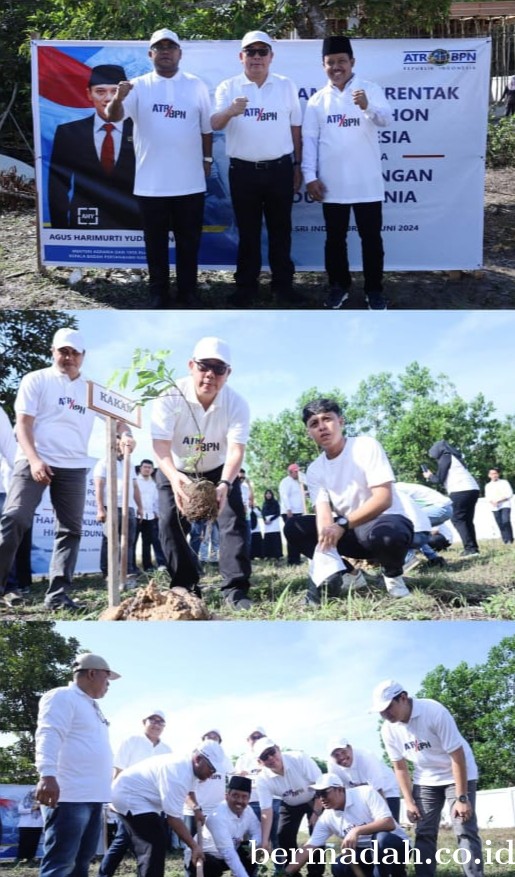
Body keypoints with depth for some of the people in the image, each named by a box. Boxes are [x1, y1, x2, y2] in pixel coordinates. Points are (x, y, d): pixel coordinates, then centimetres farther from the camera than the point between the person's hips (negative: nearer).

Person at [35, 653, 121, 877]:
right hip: (69, 796, -10)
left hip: (92, 796, 10)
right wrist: (47, 775, -32)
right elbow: (49, 736, -19)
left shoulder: (91, 706, 25)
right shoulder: (61, 697, -5)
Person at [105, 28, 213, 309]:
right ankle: (159, 293, 16)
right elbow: (113, 116, -15)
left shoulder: (196, 86, 4)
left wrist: (207, 159, 10)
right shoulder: (138, 86, -1)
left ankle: (188, 291, 21)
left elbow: (206, 127, 11)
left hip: (190, 181, 1)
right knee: (156, 241, 7)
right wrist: (117, 99, -35)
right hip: (151, 182, -1)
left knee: (188, 240, 10)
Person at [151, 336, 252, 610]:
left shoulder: (236, 403, -27)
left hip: (219, 470, 0)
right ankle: (186, 587, 1)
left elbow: (236, 448, -37)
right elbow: (160, 445, -38)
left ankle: (235, 588, -10)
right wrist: (174, 477, -59)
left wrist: (224, 484, -58)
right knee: (169, 522, -10)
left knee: (234, 519, -13)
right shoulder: (171, 397, -30)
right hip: (176, 470, 0)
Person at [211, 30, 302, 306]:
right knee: (247, 231, 7)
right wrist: (229, 111, -36)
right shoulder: (229, 87, -1)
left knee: (280, 229, 10)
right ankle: (246, 287, 15)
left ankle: (283, 284, 19)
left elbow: (295, 127, 10)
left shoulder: (286, 86, 4)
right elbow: (215, 124, -14)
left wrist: (297, 165, 8)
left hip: (280, 169, 1)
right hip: (243, 170, -1)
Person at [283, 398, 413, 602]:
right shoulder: (314, 470, 3)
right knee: (294, 527, -9)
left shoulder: (366, 446, -13)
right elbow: (323, 511, -11)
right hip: (349, 530, 5)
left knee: (386, 534, -41)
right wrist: (326, 536, -36)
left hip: (384, 521, -5)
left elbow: (384, 499, -22)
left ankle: (393, 574, -6)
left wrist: (343, 524, -33)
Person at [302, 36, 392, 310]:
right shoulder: (317, 100, 6)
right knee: (335, 238, 11)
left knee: (371, 238, 4)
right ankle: (339, 285, 24)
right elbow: (309, 138, 4)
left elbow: (386, 119, -19)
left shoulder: (371, 90, -3)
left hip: (366, 182, -2)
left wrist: (368, 107, -40)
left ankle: (374, 290, 14)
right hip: (332, 183, 2)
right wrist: (310, 176, -4)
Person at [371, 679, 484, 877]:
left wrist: (462, 798, -26)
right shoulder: (388, 729, -12)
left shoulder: (434, 712, -29)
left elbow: (457, 756, -26)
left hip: (457, 776, -5)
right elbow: (400, 767, 0)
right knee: (424, 834, 1)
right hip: (425, 780, 5)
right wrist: (409, 802, -7)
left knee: (465, 831, -14)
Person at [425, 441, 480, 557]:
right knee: (467, 520, 13)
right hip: (473, 489, 9)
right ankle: (473, 548, 6)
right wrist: (432, 477, 34)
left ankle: (470, 548, -14)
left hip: (461, 491, -9)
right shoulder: (453, 457, 27)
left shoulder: (445, 458, 1)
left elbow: (439, 479, -1)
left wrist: (429, 476, 19)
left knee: (458, 520, -5)